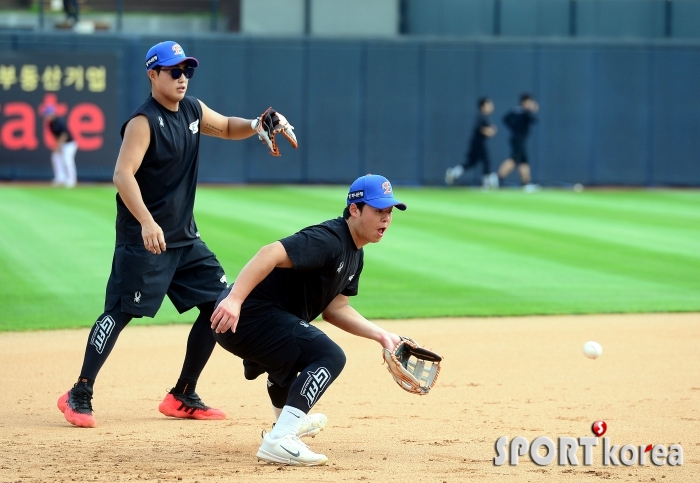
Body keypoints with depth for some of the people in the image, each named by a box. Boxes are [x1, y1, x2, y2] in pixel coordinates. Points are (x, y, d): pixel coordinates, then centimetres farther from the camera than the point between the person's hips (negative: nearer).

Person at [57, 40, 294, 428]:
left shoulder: (192, 110, 9)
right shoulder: (144, 122, -14)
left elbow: (227, 128, 28)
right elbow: (123, 175, -25)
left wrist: (256, 126, 5)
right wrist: (146, 221, -38)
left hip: (185, 237, 8)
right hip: (143, 238, -8)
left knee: (220, 304, 5)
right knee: (120, 311, -9)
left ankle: (182, 397, 14)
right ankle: (79, 395, 2)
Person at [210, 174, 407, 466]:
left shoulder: (354, 255, 14)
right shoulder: (329, 240, -18)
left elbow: (335, 309, 16)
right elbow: (271, 254, -31)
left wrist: (381, 336, 6)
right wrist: (234, 299, -40)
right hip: (246, 316, -11)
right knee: (329, 356, -21)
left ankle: (289, 419, 64)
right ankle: (280, 441, -30)